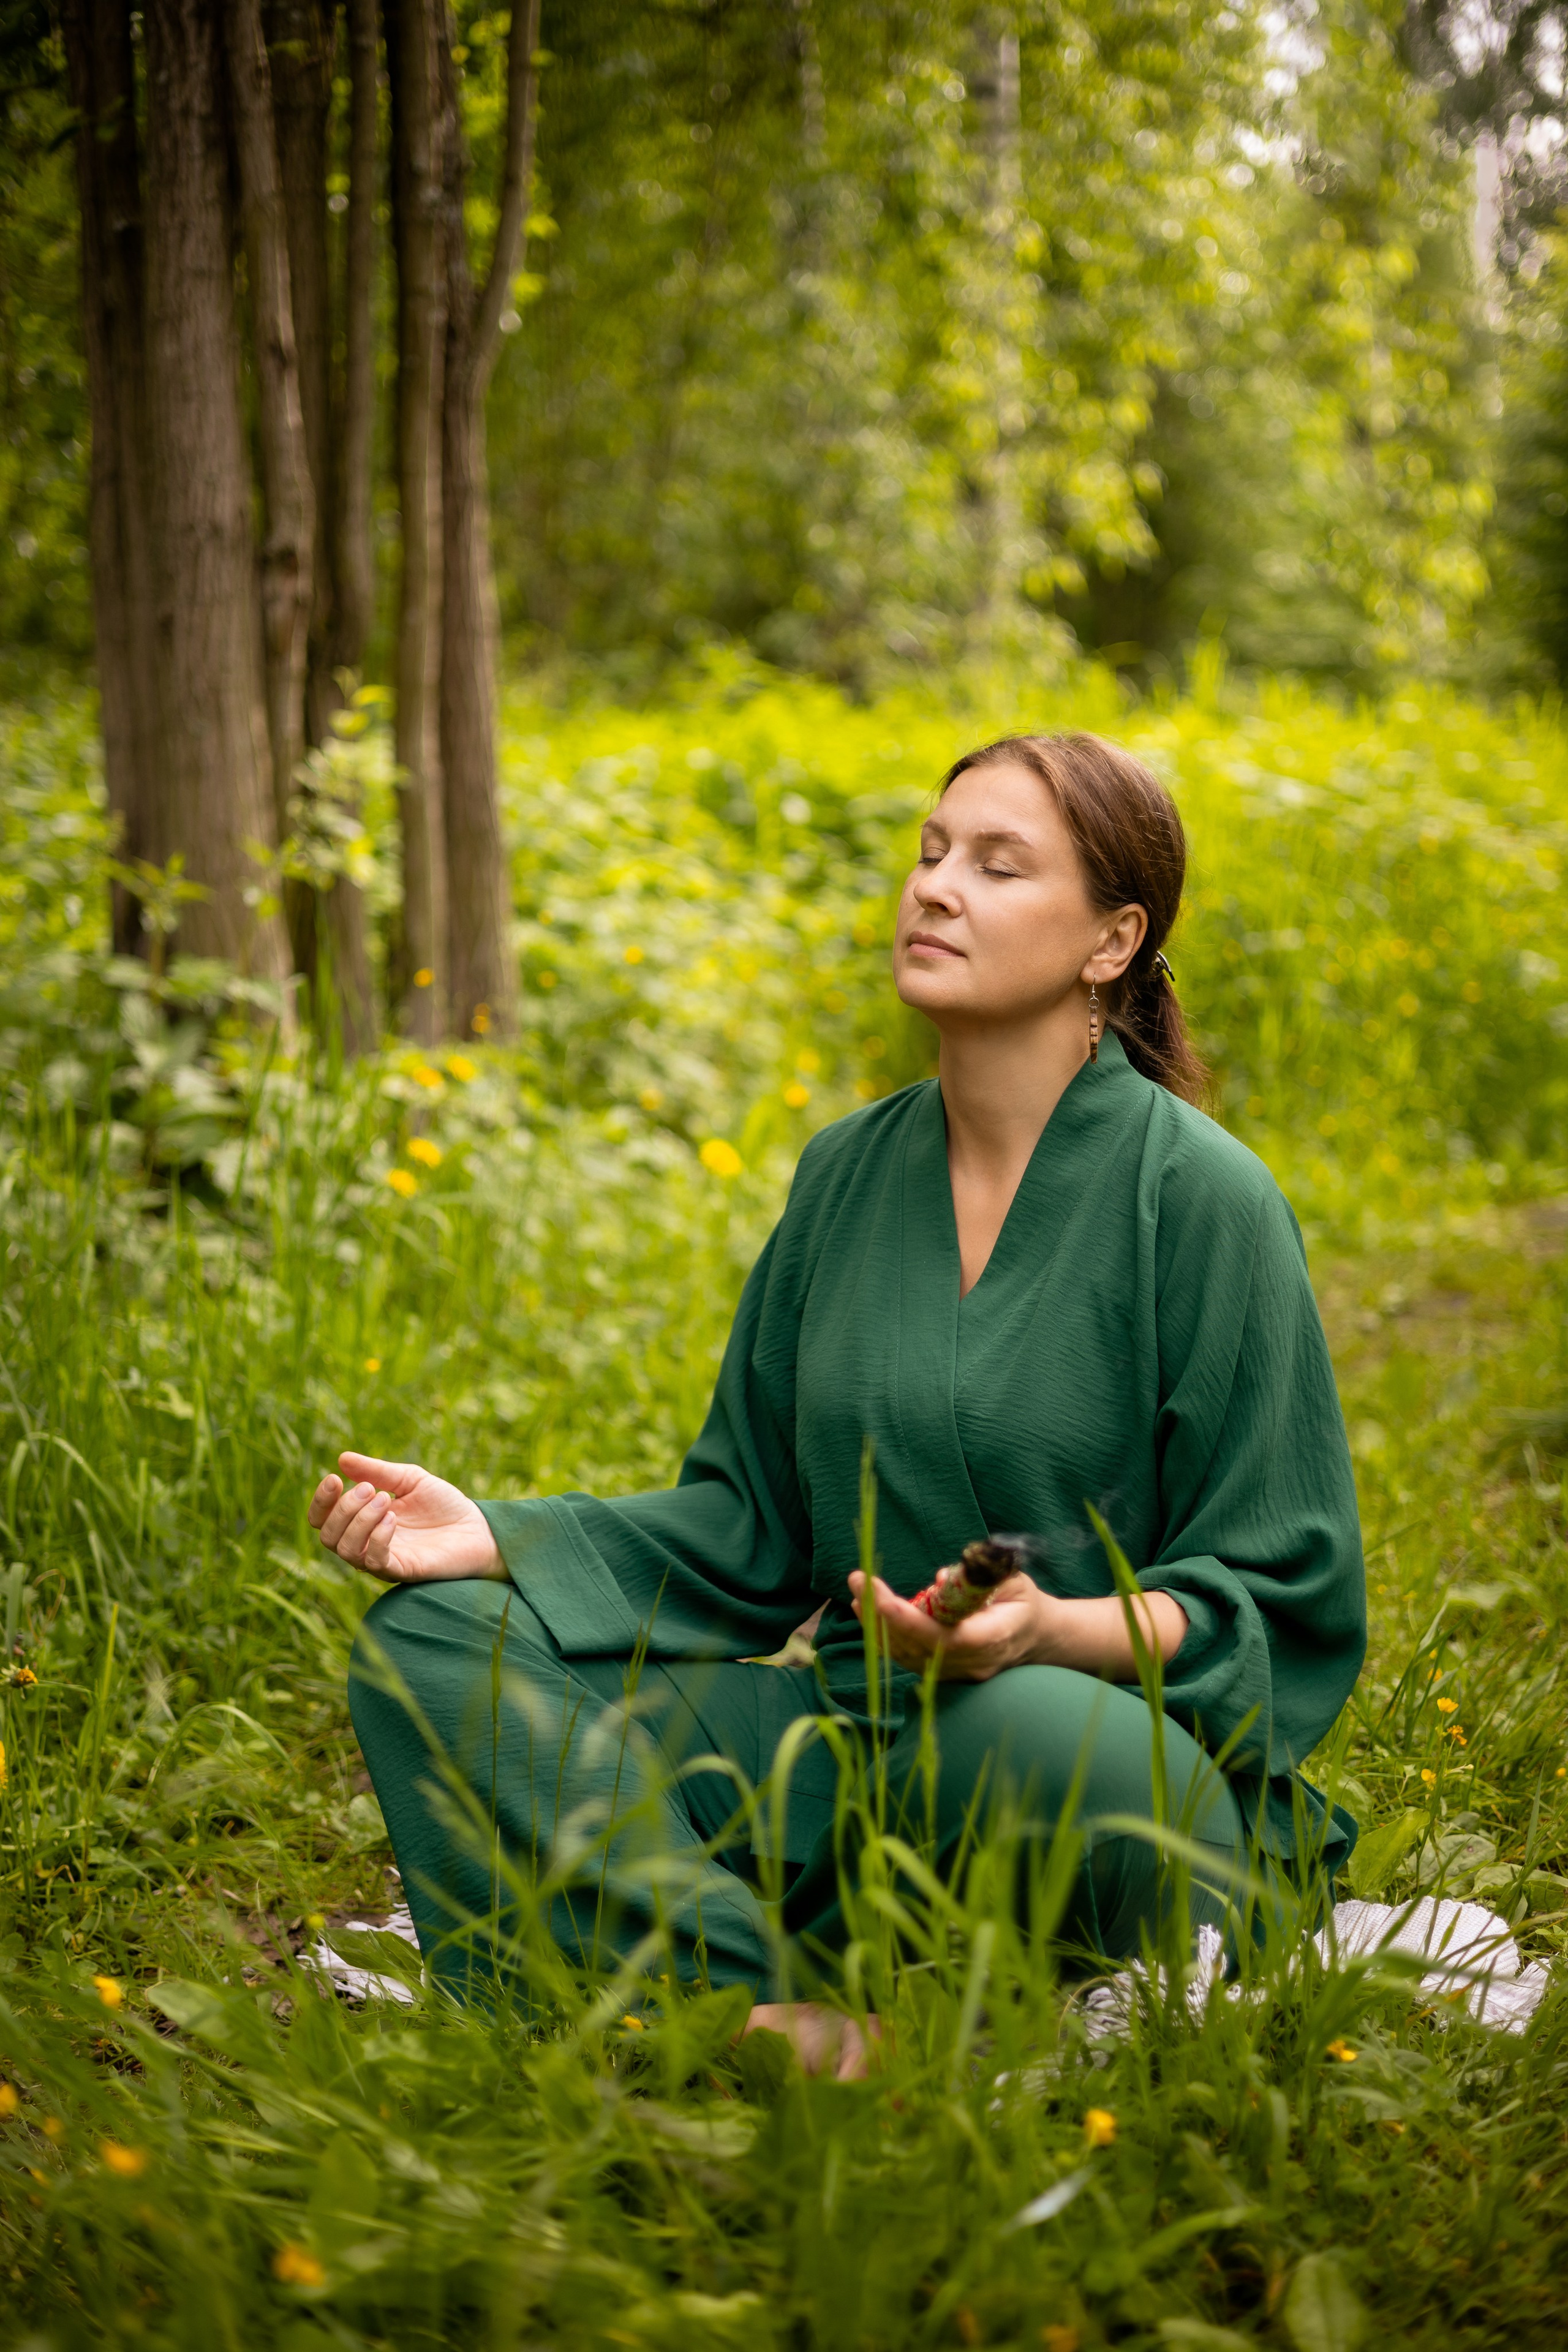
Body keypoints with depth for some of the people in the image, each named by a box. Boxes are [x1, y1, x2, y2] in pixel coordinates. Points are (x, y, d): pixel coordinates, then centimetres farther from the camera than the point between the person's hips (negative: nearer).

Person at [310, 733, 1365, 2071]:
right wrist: (492, 1539, -3)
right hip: (855, 1742, 6)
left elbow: (1278, 1600, -8)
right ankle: (777, 2020, -27)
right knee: (432, 1642, -11)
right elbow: (747, 1524, 12)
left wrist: (1056, 1631, -28)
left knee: (1034, 1725, -42)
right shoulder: (849, 1173, 9)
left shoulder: (1199, 1196, -9)